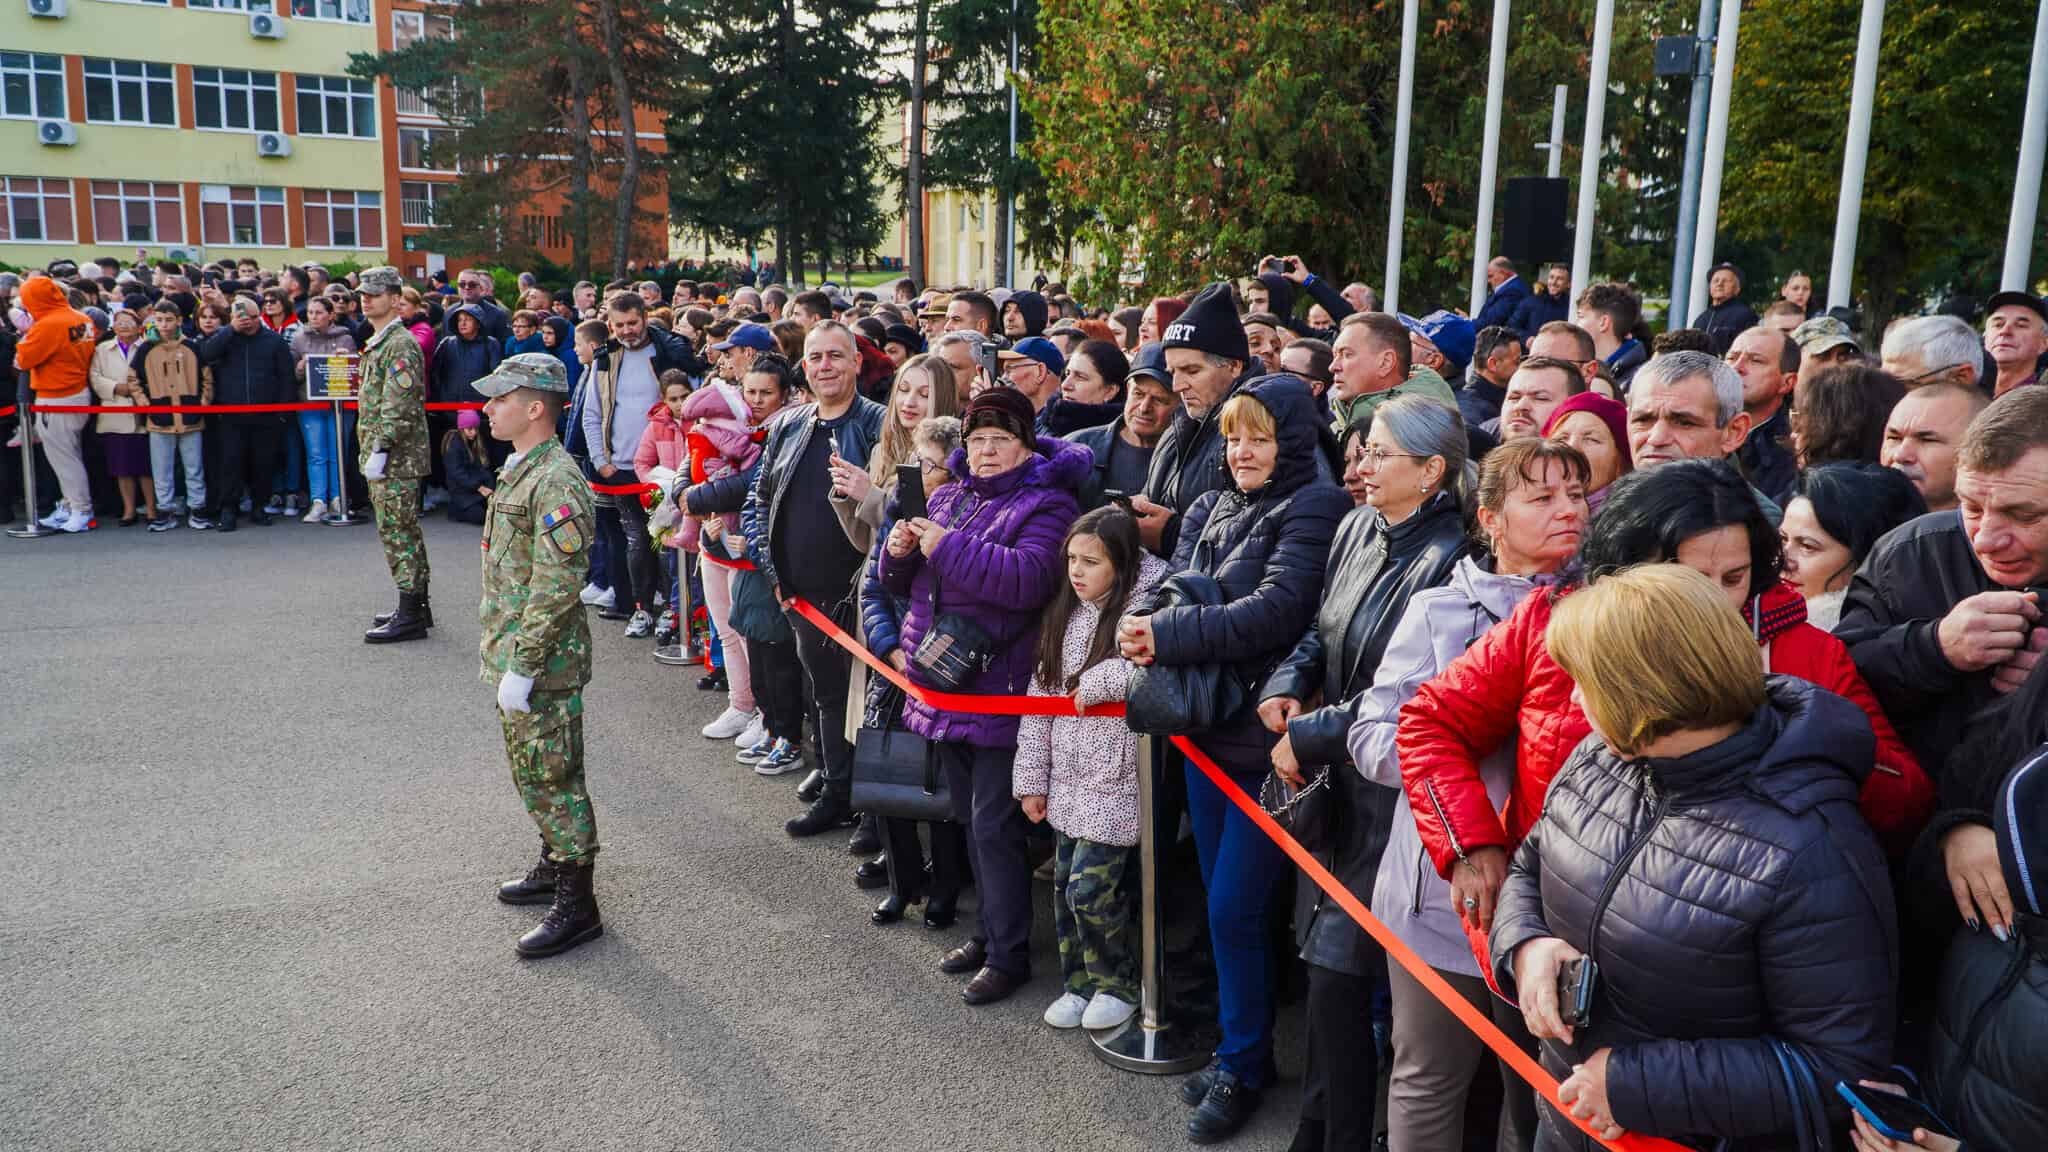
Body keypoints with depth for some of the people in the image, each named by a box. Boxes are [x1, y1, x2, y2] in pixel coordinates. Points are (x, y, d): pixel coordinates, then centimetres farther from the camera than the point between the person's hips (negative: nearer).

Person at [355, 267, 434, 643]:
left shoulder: (401, 345, -14)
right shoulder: (379, 343, 17)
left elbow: (399, 406, -22)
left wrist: (380, 451, -23)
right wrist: (371, 451, 20)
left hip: (396, 458, -10)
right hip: (385, 456, 10)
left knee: (398, 532, -7)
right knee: (403, 532, 15)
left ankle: (410, 616, -3)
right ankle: (417, 606, 23)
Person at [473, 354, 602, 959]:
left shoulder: (556, 482, -21)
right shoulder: (520, 468, 12)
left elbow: (557, 585, -25)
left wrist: (523, 666, -23)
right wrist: (503, 651, 21)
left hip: (544, 661, -10)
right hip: (512, 649, 10)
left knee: (553, 776, -2)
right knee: (530, 768, 21)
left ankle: (577, 904, 7)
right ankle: (553, 865, 38)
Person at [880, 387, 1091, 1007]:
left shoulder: (1047, 504, -9)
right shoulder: (949, 496, 14)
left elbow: (1030, 580, -27)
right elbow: (906, 583, 18)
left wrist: (949, 546, -23)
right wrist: (901, 552, -5)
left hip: (1000, 689, -8)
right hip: (944, 684, 8)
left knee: (994, 823, -4)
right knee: (969, 817, 17)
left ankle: (1008, 954, 9)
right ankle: (991, 929, 31)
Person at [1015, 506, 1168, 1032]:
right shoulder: (1063, 616, 7)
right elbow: (1040, 697, 9)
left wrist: (1098, 683, -23)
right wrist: (1032, 779, 7)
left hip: (1116, 784, -7)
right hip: (1066, 781, 7)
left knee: (1092, 890, -4)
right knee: (1065, 888, 13)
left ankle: (1118, 985, 20)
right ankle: (1080, 983, 31)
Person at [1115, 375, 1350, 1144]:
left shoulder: (1314, 507, -9)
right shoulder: (1209, 509, 13)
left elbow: (1279, 607, -21)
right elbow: (1171, 587, 7)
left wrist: (1169, 637, -23)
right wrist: (1151, 626, -16)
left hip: (1263, 735, -7)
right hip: (1204, 727, 7)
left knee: (1233, 909, -1)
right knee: (1222, 902, 16)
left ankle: (1242, 1066, 17)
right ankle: (1239, 1047, 32)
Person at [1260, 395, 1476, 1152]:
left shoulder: (1447, 560, -19)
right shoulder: (1357, 528, 6)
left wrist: (1307, 739, -14)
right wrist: (1286, 687, -4)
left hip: (1388, 794, -7)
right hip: (1336, 780, 8)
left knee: (1337, 981, -1)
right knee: (1326, 968, 16)